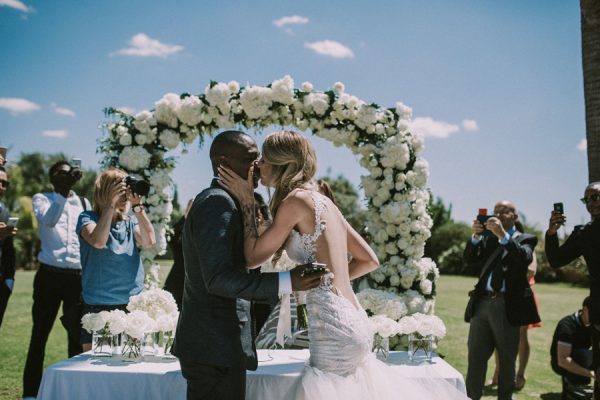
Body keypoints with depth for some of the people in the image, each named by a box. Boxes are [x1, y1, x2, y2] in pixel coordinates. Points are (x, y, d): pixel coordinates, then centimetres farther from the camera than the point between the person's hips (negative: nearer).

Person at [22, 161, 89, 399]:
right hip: (50, 275, -2)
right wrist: (65, 190, -27)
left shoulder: (84, 203, 12)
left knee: (77, 334, 5)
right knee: (40, 333, 2)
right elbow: (49, 221, -19)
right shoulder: (42, 199, 3)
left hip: (78, 276, 3)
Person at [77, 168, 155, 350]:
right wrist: (111, 203, -18)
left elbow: (149, 241, -7)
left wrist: (137, 205, -10)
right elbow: (98, 241, -19)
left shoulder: (130, 223, 11)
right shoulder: (88, 218, 1)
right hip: (98, 307, -3)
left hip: (132, 306, 3)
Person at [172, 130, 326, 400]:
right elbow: (218, 278, -24)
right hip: (215, 346, -10)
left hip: (215, 343, 10)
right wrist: (287, 282, -26)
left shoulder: (217, 200, 17)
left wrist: (249, 205, 7)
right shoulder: (218, 202, -15)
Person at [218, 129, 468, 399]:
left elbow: (253, 257, -5)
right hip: (355, 323, 9)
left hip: (334, 329, -9)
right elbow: (369, 261, 20)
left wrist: (246, 200, 2)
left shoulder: (297, 199, -9)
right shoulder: (324, 201, 15)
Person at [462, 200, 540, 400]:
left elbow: (525, 258, -16)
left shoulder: (525, 239, 5)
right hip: (482, 303, 3)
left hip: (508, 306, -3)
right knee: (475, 358, 6)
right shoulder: (487, 237, 15)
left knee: (507, 361, 7)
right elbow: (469, 258, 4)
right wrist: (476, 236, -12)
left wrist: (503, 235, -23)